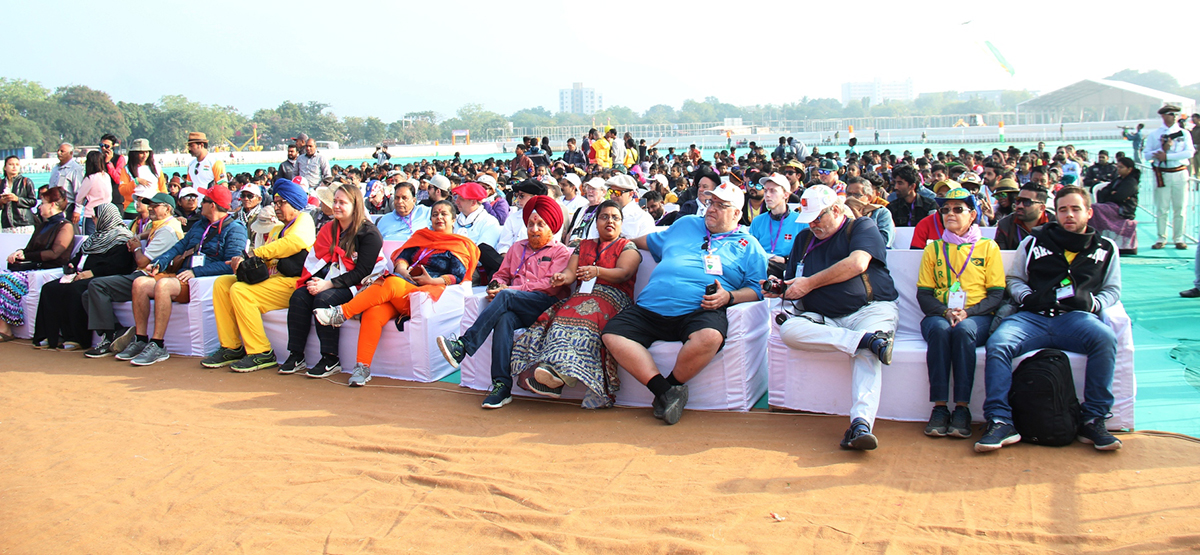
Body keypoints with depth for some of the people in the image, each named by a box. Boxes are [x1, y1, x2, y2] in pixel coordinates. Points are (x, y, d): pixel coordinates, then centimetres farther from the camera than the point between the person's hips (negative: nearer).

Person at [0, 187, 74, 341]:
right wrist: (19, 253, -2)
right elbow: (30, 249, 21)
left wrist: (26, 256, -12)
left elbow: (54, 253, -13)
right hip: (33, 267, 8)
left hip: (49, 270, -8)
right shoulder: (43, 226, 26)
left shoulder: (65, 227, -2)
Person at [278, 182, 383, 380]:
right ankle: (296, 356, -15)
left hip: (356, 287, -7)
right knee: (299, 296, -18)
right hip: (326, 282, 7)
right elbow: (315, 259, 12)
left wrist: (329, 284, -21)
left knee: (323, 299, -31)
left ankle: (331, 359, -24)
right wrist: (314, 281, -10)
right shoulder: (329, 229, 15)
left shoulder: (369, 233, -8)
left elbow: (362, 272, -15)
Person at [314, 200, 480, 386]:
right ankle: (362, 367, -29)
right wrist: (401, 268, -8)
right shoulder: (420, 236, 30)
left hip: (427, 292, -4)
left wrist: (433, 281, -14)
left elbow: (457, 277, 2)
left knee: (392, 283, -35)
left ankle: (342, 313, -31)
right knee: (373, 313, -29)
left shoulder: (460, 245, 16)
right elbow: (402, 256, 16)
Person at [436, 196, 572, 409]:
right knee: (504, 319, -33)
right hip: (515, 309, 4)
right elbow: (502, 275, 27)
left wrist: (506, 290, -9)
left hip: (547, 306, -4)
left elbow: (551, 286, -4)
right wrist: (496, 285, -1)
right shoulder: (517, 248, 30)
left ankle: (463, 346, -37)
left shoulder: (561, 252, 11)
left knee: (506, 296, -32)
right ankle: (502, 385, -39)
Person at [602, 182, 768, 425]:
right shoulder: (685, 224, 27)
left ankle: (671, 385, -13)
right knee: (612, 334, -21)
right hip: (650, 308, 4)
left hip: (700, 311, -3)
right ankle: (664, 390, -22)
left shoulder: (748, 246, 15)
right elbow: (652, 241, 43)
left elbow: (756, 288, 7)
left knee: (710, 337, -39)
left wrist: (728, 296, -10)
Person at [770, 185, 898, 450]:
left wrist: (810, 283, -8)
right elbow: (794, 285, 25)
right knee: (788, 330, -28)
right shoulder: (804, 239, 23)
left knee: (868, 354, -36)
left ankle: (861, 423, -51)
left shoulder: (862, 227, 7)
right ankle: (869, 340, -33)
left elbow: (857, 264, -12)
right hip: (823, 318, 4)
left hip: (870, 308, -4)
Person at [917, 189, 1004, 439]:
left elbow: (997, 294, 4)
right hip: (938, 315, 1)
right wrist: (945, 312, -12)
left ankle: (962, 408, -34)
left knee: (964, 330, -35)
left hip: (977, 316, -1)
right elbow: (923, 294, 9)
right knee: (940, 329, -34)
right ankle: (939, 407, -34)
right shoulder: (933, 249, 16)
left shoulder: (988, 247, 11)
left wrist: (967, 312, -14)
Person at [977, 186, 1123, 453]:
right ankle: (1000, 421, -28)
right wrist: (1028, 297, 1)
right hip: (1033, 317, 0)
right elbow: (1014, 279, 22)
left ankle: (1094, 420, -23)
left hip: (1076, 318, 0)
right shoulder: (1034, 242, 20)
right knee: (997, 343, -30)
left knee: (1105, 338, -35)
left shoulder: (1106, 249, 22)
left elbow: (1113, 289, 24)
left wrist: (1094, 304, 2)